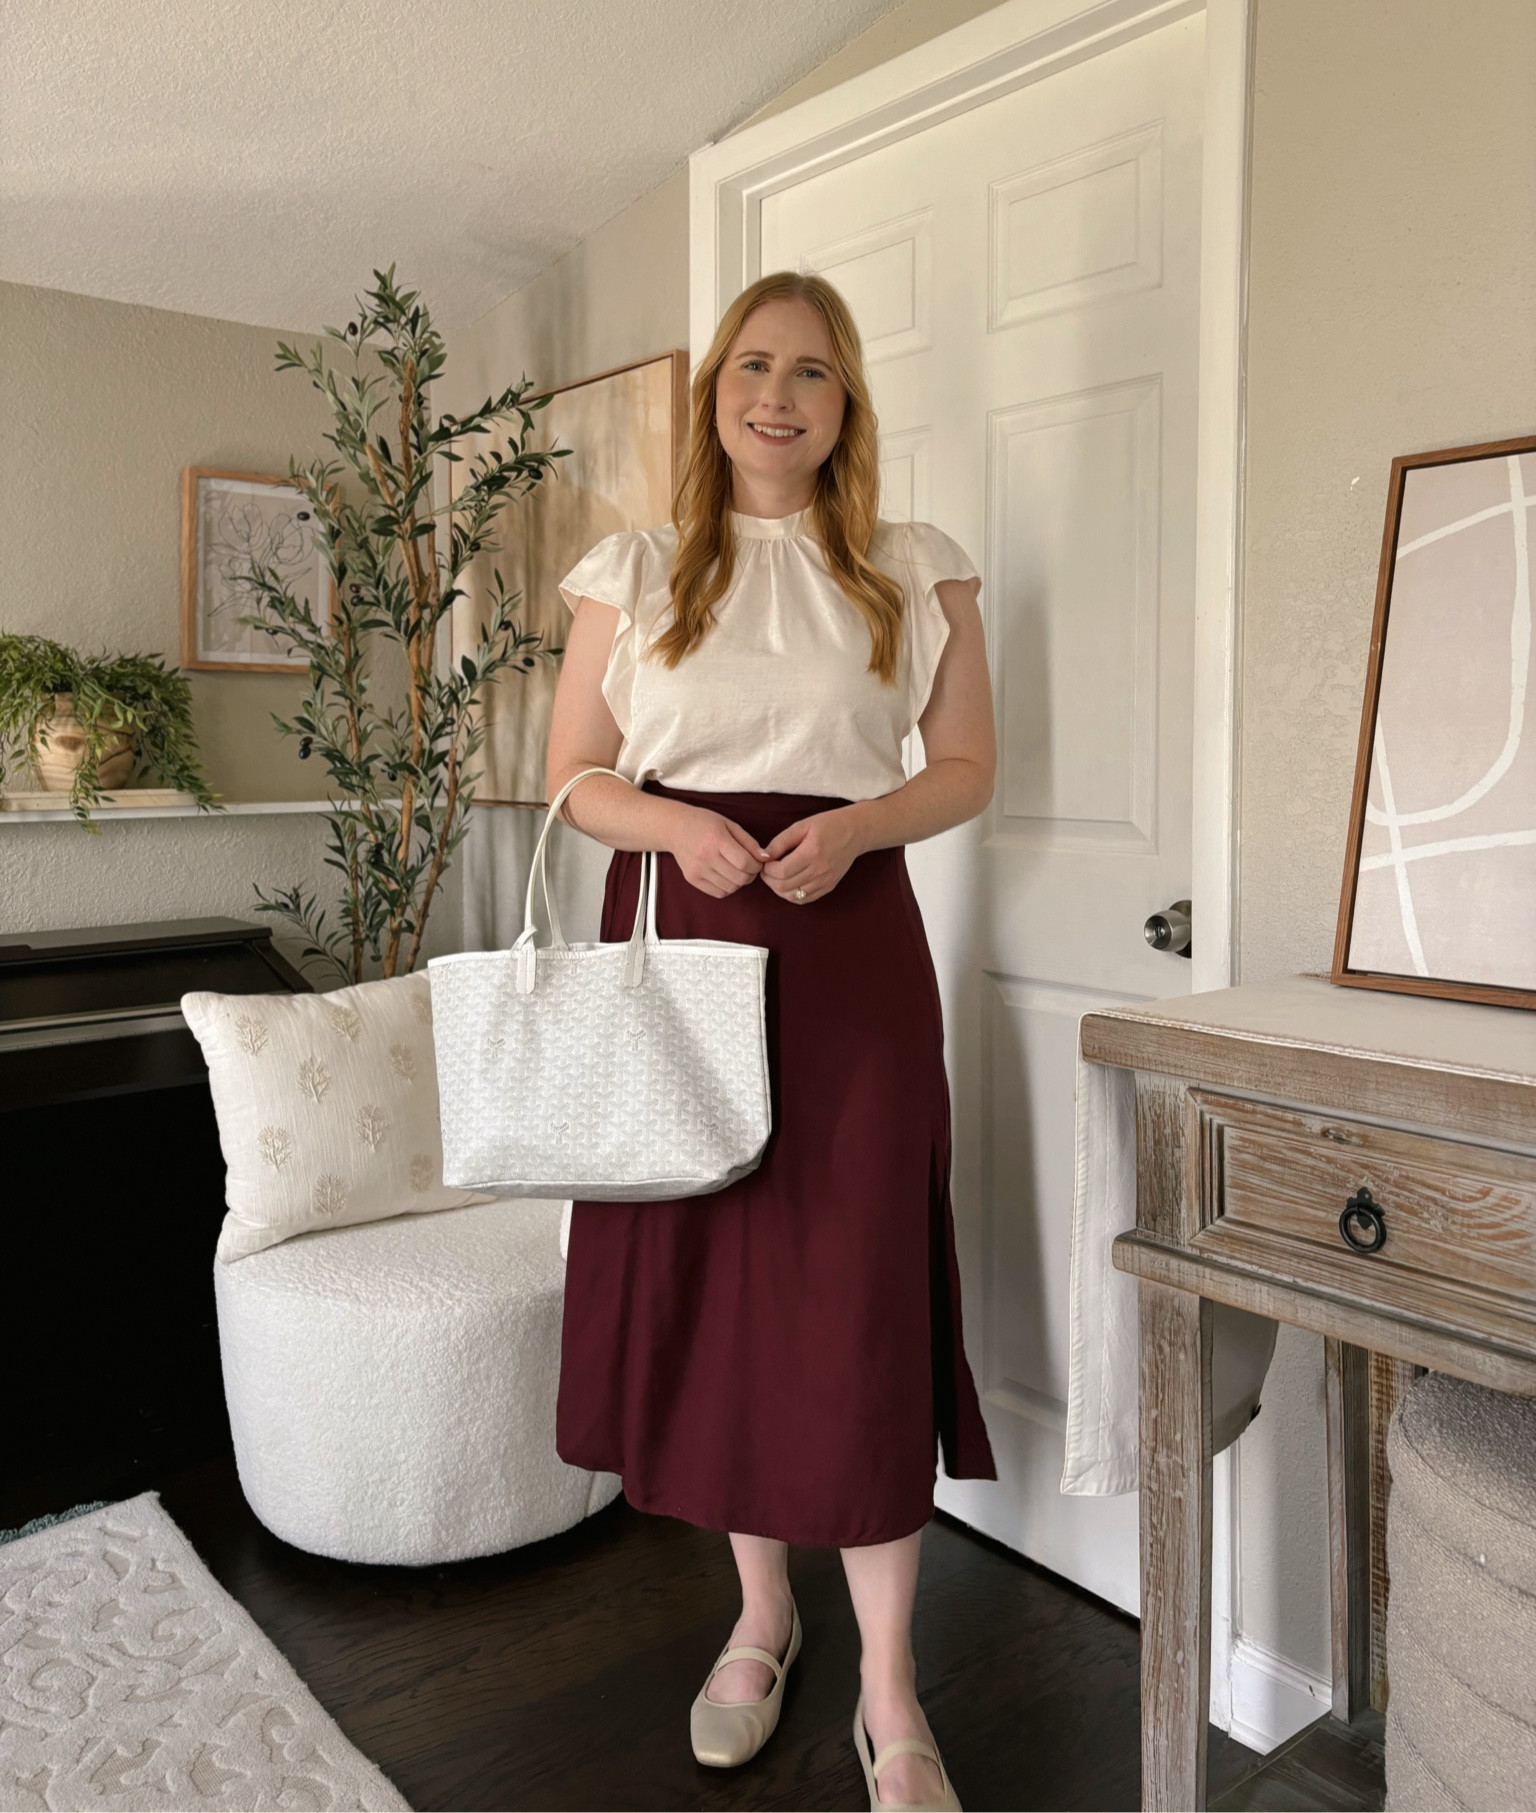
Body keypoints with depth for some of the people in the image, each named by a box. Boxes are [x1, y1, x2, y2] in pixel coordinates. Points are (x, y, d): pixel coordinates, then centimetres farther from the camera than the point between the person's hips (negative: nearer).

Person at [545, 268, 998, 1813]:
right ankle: (760, 1612, 30)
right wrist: (675, 823, -12)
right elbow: (573, 770, 9)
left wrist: (855, 825, -11)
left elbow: (967, 765, 9)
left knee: (857, 1292, -4)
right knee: (700, 1273, 7)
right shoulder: (634, 572, 9)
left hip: (849, 946, -1)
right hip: (678, 936, 2)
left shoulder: (918, 574, 7)